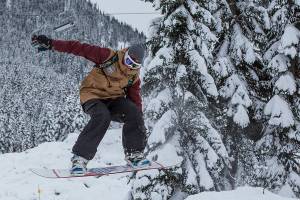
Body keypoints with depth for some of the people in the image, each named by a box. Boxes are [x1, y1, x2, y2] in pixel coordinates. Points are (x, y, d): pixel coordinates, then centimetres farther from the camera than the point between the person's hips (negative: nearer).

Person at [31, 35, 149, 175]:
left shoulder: (134, 77, 2)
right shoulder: (108, 56, -13)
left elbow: (135, 98, 11)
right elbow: (81, 48, -16)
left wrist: (139, 122, 2)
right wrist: (51, 44, -20)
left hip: (113, 99, 5)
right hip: (93, 95, -4)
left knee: (134, 113, -22)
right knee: (102, 117, -35)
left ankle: (134, 154, -7)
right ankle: (79, 158, -29)